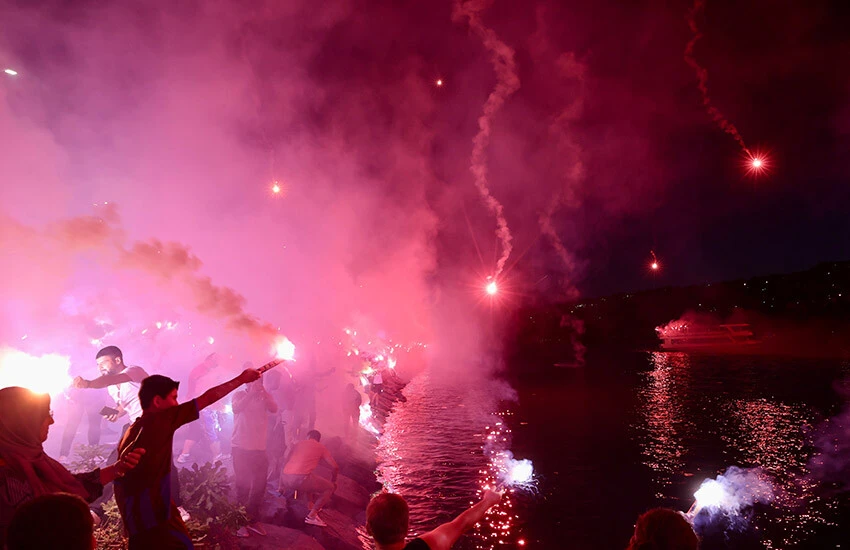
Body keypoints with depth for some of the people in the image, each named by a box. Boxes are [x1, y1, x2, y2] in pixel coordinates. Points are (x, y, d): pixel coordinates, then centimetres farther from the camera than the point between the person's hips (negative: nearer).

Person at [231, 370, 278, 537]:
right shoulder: (240, 395, 2)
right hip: (241, 448, -3)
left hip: (260, 449, 3)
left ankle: (253, 520, 19)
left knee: (259, 486, 6)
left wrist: (262, 391, -22)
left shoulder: (265, 396, 8)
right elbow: (236, 409, -18)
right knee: (243, 486, 0)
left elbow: (274, 409, -11)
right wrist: (251, 393, -26)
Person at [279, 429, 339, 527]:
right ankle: (311, 516, 1)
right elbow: (335, 467, 11)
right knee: (330, 487, 13)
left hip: (285, 479, 6)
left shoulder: (298, 444, 25)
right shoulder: (321, 447, 15)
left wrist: (281, 486, 42)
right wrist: (333, 481, 32)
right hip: (301, 479, -6)